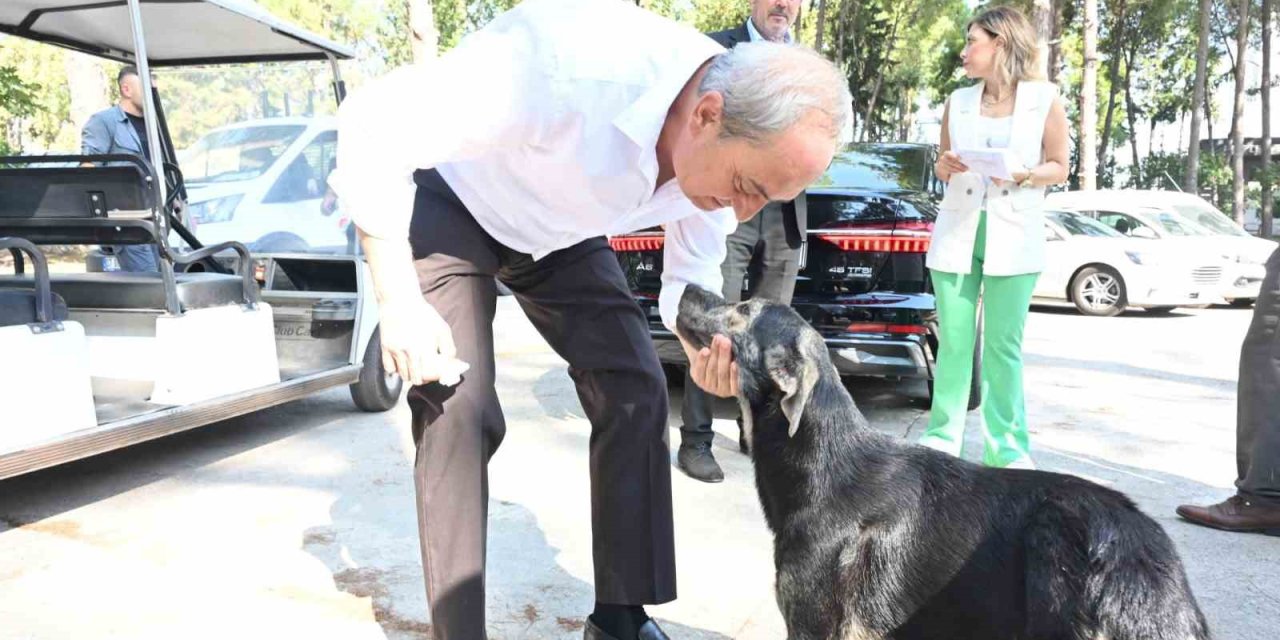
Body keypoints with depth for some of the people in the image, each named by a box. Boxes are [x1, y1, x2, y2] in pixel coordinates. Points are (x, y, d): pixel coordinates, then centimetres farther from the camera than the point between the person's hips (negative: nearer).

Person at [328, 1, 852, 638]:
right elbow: (373, 121, -33)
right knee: (459, 412, -18)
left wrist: (709, 343, -29)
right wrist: (399, 300, -32)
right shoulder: (568, 66, -42)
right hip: (448, 203, -5)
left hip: (559, 232, 5)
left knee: (635, 391, -3)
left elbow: (692, 275, -6)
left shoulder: (733, 140, -21)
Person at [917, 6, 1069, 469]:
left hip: (1013, 235, -2)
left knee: (1004, 346, -2)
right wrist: (946, 165, -6)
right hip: (957, 231, 2)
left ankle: (1007, 448, 6)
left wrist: (1023, 174, -14)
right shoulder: (958, 102, 11)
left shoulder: (1044, 99, 4)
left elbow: (1059, 169, 5)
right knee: (953, 342, 1)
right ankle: (942, 439, 9)